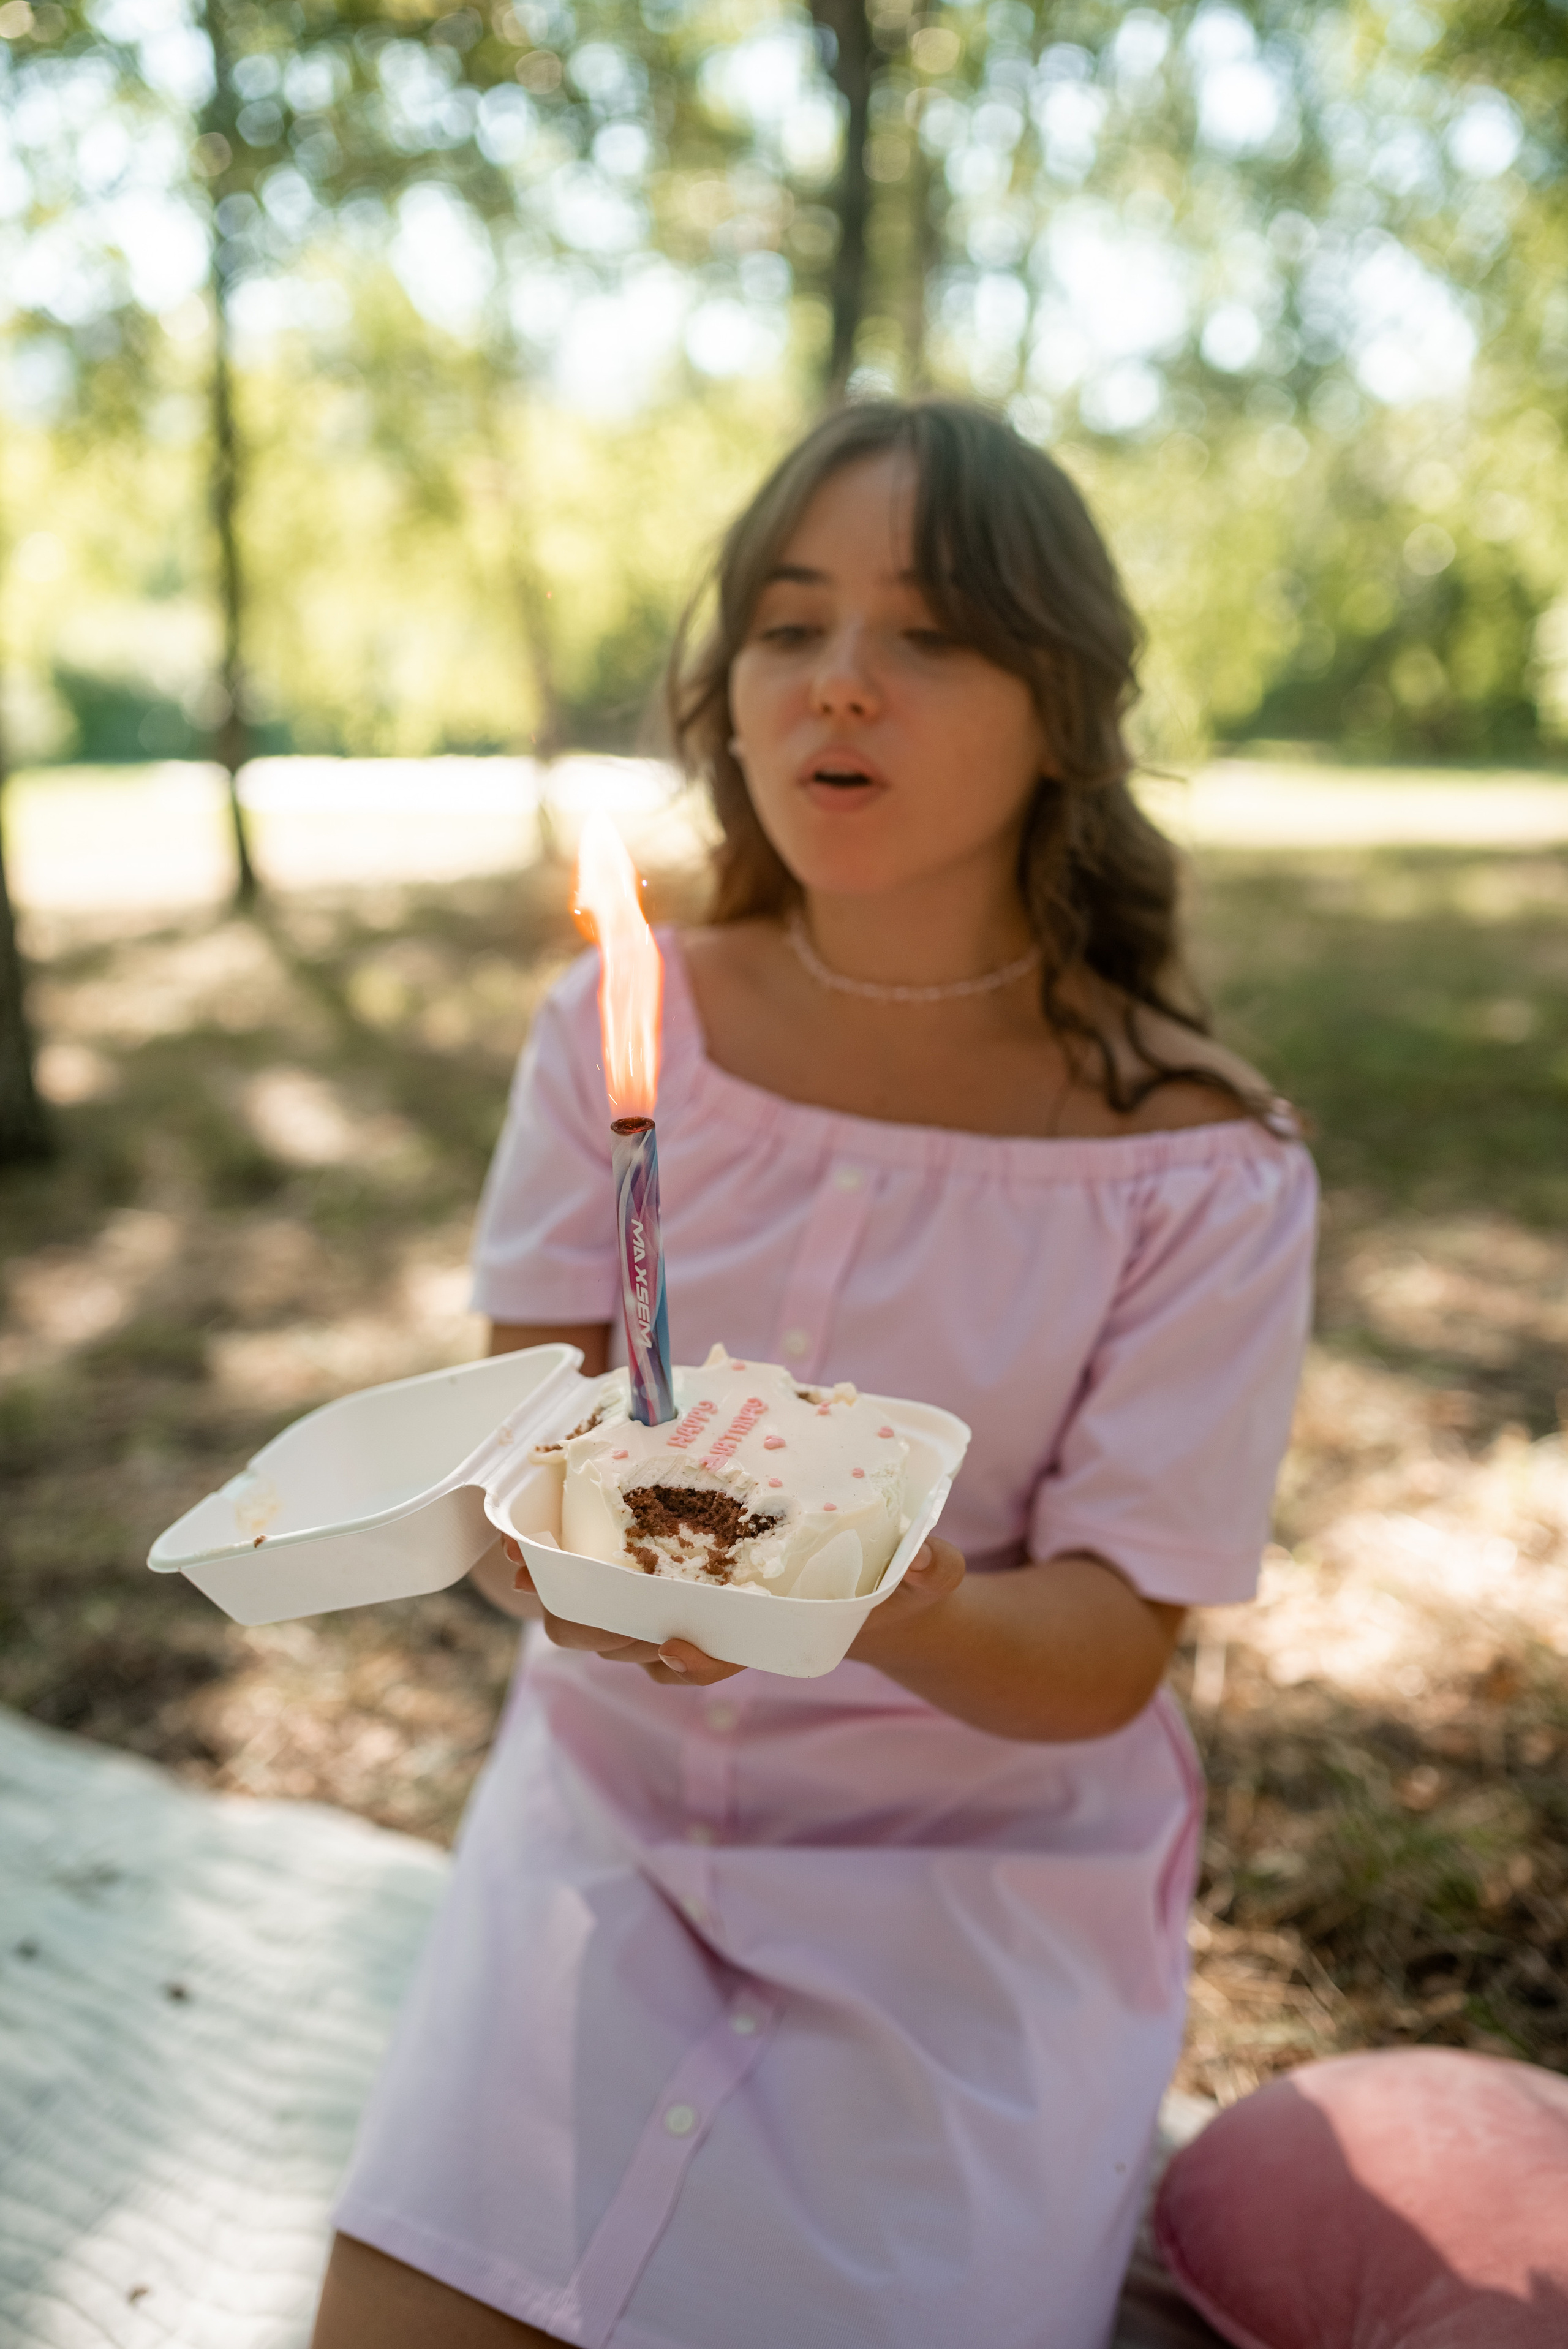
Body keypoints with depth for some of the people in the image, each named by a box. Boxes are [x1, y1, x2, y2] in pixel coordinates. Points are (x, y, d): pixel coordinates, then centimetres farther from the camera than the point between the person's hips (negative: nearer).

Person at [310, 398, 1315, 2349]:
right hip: (609, 1803, 2)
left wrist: (895, 1605, -36)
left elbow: (1106, 1655, -14)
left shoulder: (1201, 1168, -15)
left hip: (975, 1868, -1)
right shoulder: (619, 1026, -8)